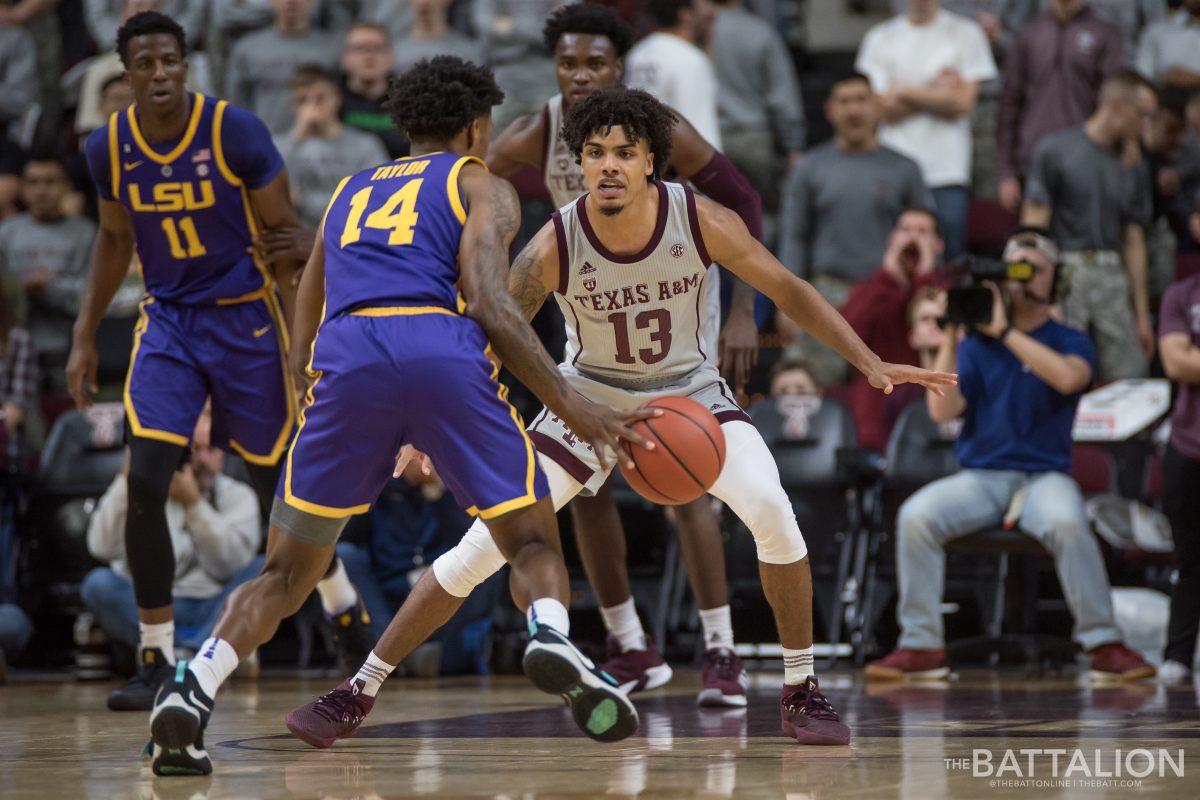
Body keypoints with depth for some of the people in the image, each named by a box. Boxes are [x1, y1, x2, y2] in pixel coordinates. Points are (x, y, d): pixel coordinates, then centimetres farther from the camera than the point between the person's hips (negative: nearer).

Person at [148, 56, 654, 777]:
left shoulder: (350, 193, 34)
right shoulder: (481, 186, 20)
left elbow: (302, 345, 33)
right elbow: (490, 303, 1)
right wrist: (573, 407, 1)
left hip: (347, 357, 3)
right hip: (444, 350, -3)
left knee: (287, 574, 13)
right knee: (533, 542, 10)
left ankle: (193, 691, -10)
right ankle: (550, 634, -22)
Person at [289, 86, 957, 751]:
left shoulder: (702, 221, -23)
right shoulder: (554, 247, -25)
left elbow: (789, 291, -10)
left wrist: (872, 364, -16)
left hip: (689, 390, 0)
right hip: (592, 397, 0)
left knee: (772, 511, -25)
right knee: (483, 546, -8)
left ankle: (801, 691, -6)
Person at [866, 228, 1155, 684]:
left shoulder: (1071, 343, 8)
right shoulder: (975, 346, 12)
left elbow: (1068, 377, -18)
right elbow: (942, 410, 0)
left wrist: (1004, 331, -15)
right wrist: (950, 338, -7)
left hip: (1045, 475, -2)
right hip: (979, 478, 2)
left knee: (1067, 523, -36)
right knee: (915, 516, -27)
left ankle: (1104, 646, -27)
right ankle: (921, 645, -21)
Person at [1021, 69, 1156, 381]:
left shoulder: (1132, 167, 15)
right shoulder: (1055, 150, 0)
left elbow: (1133, 241, 18)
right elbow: (1033, 224, -2)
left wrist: (1142, 314, 15)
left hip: (1113, 277, 5)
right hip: (1065, 273, -5)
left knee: (1130, 377, -4)